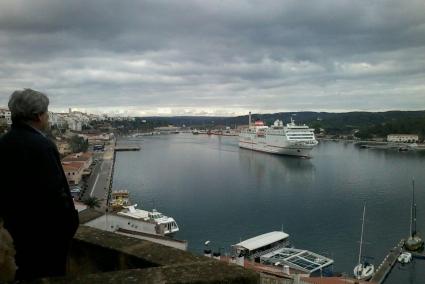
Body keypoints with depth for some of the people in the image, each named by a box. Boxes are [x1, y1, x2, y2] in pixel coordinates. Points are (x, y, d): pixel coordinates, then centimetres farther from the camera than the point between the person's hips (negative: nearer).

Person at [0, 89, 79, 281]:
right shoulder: (42, 145, -25)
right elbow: (55, 191, -26)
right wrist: (70, 220, -14)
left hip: (17, 224, 8)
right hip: (46, 228, -7)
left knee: (27, 269, 23)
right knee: (51, 272, 11)